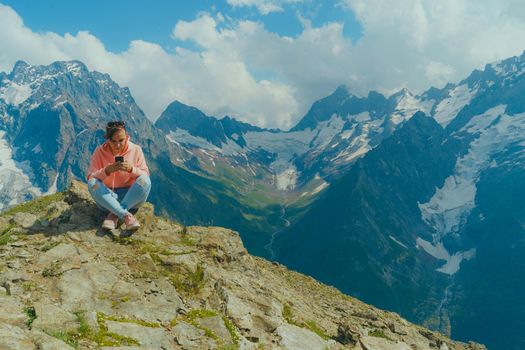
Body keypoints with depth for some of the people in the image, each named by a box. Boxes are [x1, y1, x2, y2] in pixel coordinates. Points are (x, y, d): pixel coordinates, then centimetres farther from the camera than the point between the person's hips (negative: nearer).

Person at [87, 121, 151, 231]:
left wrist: (131, 169, -24)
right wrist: (107, 170, -26)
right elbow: (90, 177, -8)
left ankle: (114, 215, -27)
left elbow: (145, 175, -4)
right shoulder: (99, 152, -3)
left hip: (130, 196, 0)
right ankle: (126, 215, -35)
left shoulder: (135, 150, -2)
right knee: (92, 183, -27)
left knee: (145, 181, -28)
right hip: (107, 197, 1)